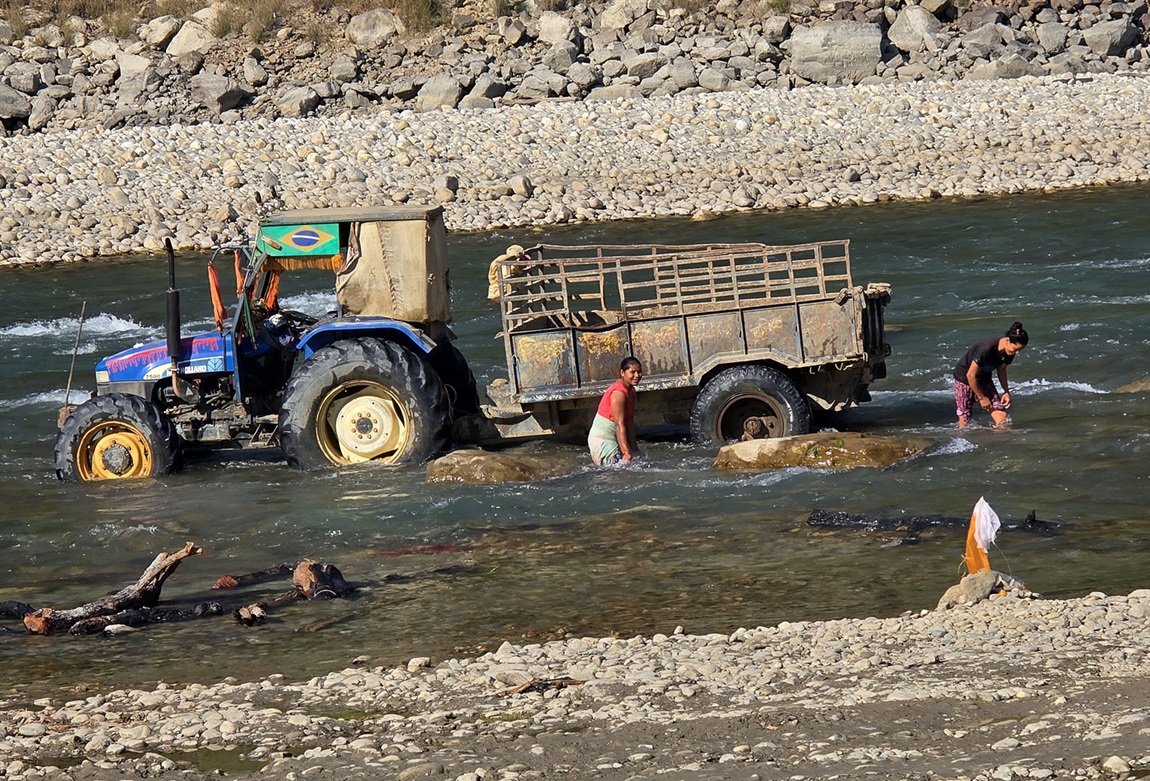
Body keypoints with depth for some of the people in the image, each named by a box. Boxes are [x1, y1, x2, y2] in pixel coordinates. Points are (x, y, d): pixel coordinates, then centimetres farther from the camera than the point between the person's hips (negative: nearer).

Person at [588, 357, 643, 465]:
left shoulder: (631, 391, 9)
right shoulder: (618, 393, -21)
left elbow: (629, 422, 8)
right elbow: (619, 424, -25)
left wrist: (634, 448, 2)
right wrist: (626, 452, -30)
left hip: (613, 439, 10)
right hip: (602, 440, -10)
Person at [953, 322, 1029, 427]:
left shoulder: (1009, 352, -14)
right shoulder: (986, 348, -36)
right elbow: (970, 375, -27)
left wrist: (1006, 391, -2)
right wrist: (981, 398, -16)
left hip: (984, 380, 6)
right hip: (964, 379, -6)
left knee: (1001, 417, -10)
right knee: (964, 423, -2)